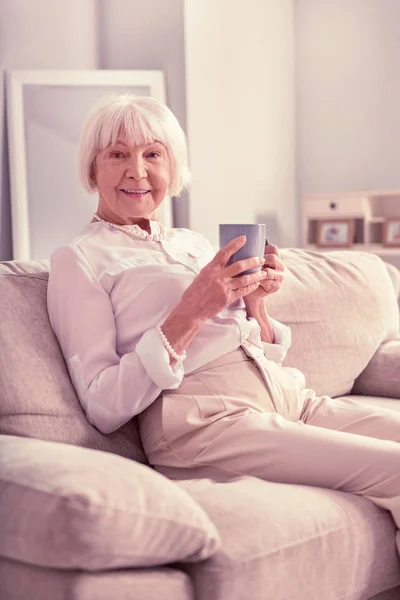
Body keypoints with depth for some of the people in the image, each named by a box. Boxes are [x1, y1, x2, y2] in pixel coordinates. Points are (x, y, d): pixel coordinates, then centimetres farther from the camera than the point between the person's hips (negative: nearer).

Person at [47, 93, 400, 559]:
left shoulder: (193, 242, 22)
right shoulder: (78, 260, 3)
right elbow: (102, 408, -7)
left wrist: (255, 301, 3)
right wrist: (191, 312, -14)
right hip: (204, 419, -7)